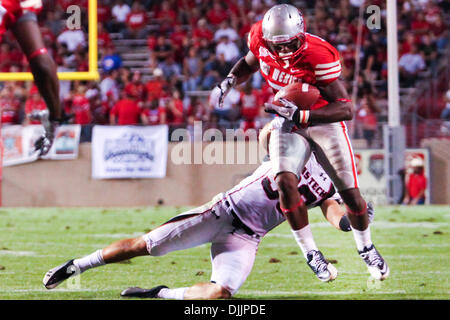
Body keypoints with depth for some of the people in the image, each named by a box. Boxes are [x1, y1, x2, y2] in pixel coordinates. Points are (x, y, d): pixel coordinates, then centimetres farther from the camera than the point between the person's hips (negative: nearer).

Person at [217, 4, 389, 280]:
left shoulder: (319, 57, -32)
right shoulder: (261, 38, -15)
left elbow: (346, 109, -33)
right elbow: (249, 63, 11)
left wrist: (301, 116, -42)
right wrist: (230, 80, -10)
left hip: (323, 121, -3)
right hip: (288, 123, 3)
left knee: (350, 192, -3)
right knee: (285, 181, -22)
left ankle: (366, 249, 27)